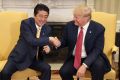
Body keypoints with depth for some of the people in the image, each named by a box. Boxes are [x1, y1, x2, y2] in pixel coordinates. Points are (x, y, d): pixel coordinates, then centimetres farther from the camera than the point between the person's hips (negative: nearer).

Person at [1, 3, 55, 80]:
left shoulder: (48, 29, 2)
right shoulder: (26, 23, -14)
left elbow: (46, 44, 6)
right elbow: (31, 41, -26)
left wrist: (47, 48, -19)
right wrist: (49, 39, -31)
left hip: (35, 58, 4)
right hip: (20, 56, -4)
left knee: (47, 68, -20)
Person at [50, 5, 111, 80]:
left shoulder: (98, 28, -14)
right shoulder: (70, 25, -5)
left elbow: (97, 50, -17)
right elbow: (65, 41, 8)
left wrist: (84, 65, -29)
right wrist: (59, 44, -18)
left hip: (91, 58, -3)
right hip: (74, 58, 3)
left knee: (98, 66, -33)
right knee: (64, 72, -22)